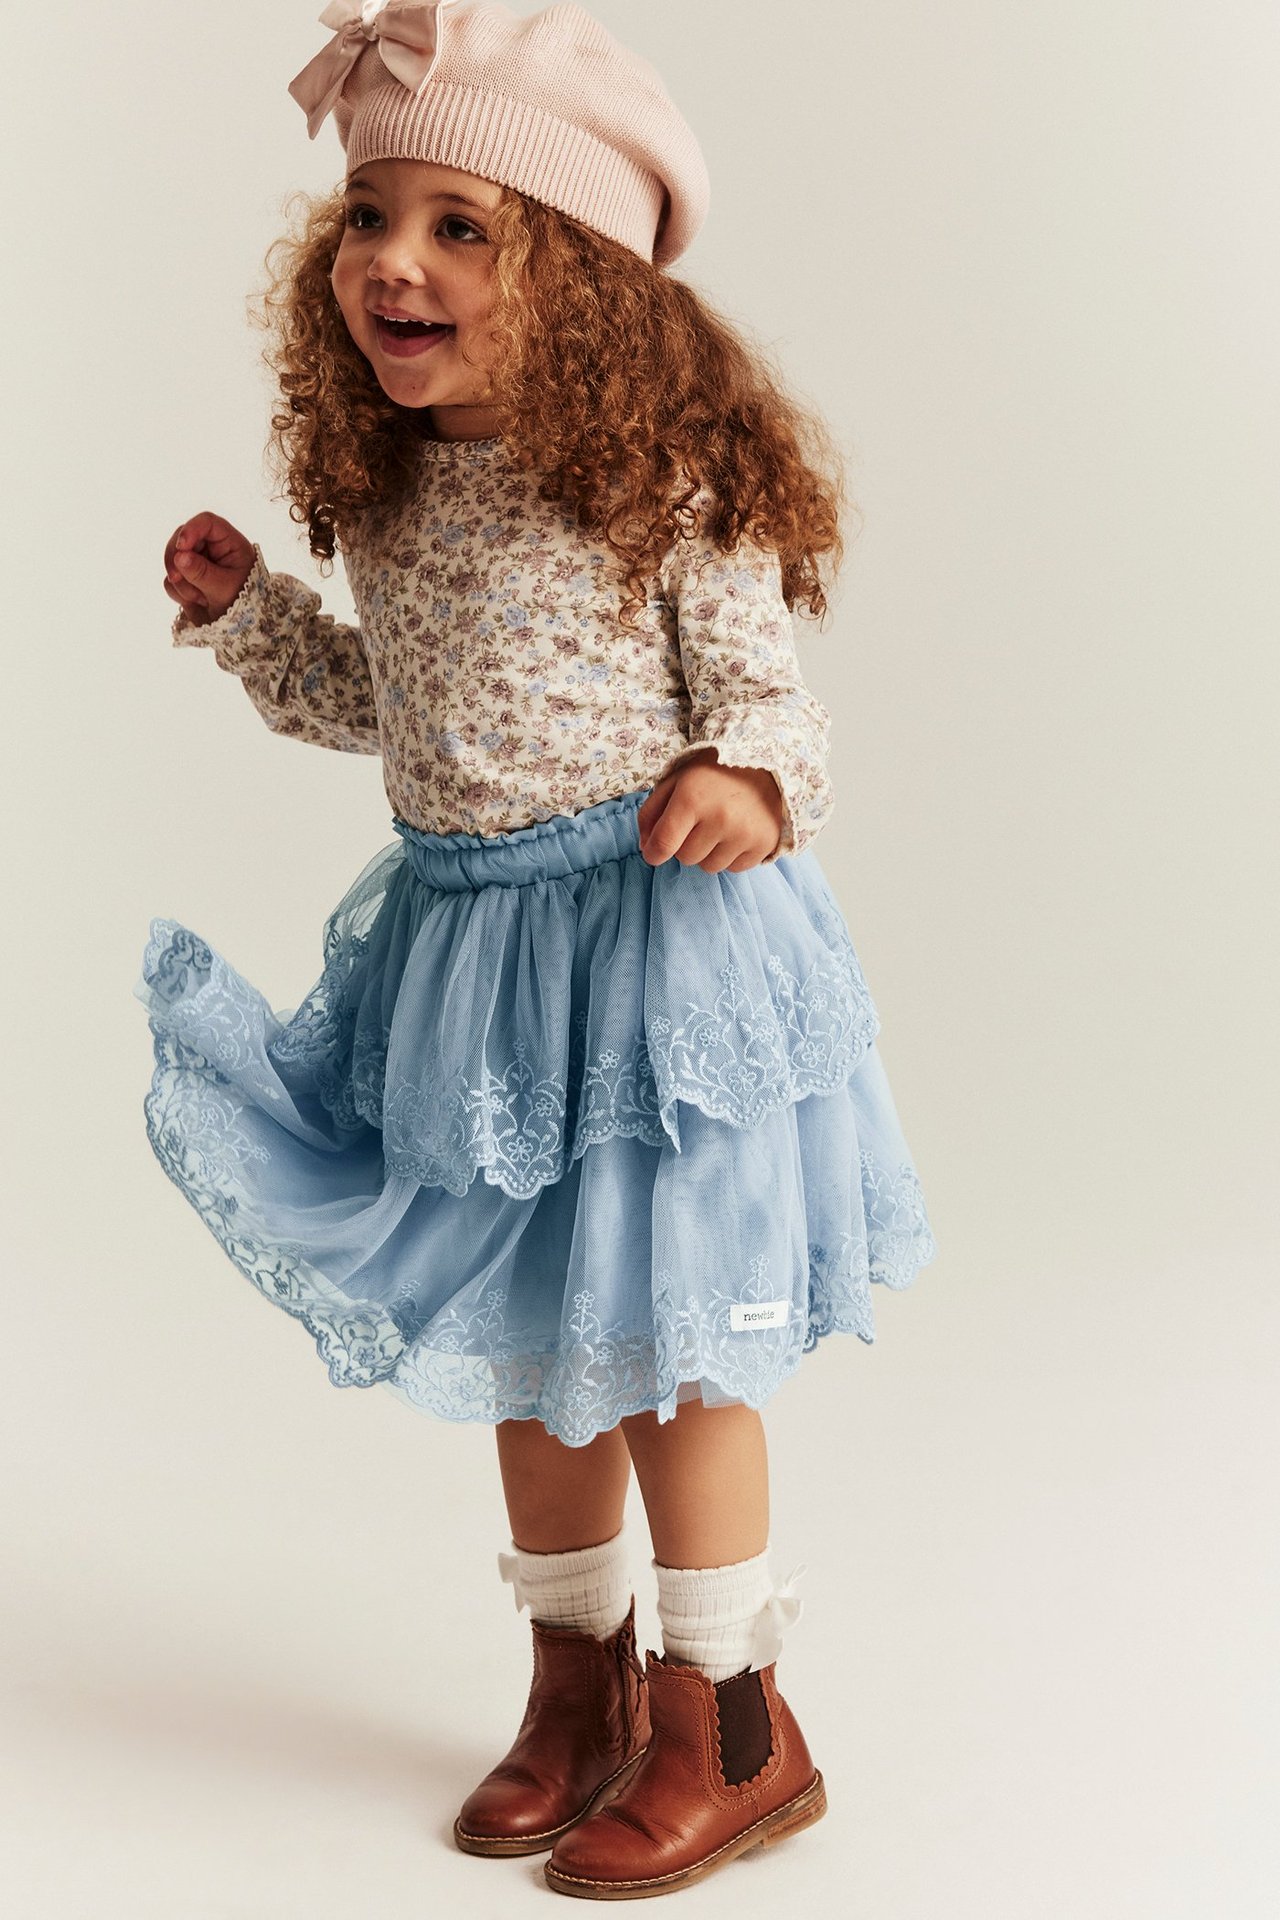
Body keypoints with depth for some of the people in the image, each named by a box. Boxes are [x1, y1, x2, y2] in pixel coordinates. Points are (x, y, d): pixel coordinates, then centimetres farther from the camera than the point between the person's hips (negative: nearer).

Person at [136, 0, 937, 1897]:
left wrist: (750, 782, -30)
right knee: (525, 1343, 16)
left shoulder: (666, 480, -15)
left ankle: (731, 1731, 22)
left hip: (656, 945, -6)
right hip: (469, 943, 7)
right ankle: (580, 1679, 37)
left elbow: (766, 693, -10)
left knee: (664, 1345, 3)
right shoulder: (389, 496, 5)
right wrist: (251, 613, 10)